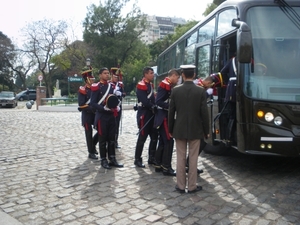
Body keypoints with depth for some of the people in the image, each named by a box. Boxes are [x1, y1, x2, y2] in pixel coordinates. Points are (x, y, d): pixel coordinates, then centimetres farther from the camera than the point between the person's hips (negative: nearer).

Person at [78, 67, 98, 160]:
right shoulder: (82, 90, -8)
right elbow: (82, 105, -15)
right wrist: (93, 109, -21)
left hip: (96, 114, 6)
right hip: (87, 115, -5)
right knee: (89, 134, 2)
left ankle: (93, 144, 27)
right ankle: (91, 152, 13)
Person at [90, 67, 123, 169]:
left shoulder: (112, 86, 12)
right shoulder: (96, 87, -8)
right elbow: (93, 103, -12)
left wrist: (117, 106, 2)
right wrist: (104, 108, -24)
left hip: (112, 116, 6)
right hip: (102, 116, -6)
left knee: (112, 138, 9)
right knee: (103, 139, 3)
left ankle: (112, 159, 18)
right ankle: (103, 160, 13)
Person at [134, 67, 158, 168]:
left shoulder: (151, 85, 16)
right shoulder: (141, 85, -12)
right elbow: (144, 101, -22)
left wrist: (155, 108, -2)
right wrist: (154, 108, -15)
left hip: (151, 114, 9)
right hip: (144, 115, -9)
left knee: (154, 137, 10)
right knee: (142, 138, -2)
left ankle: (151, 158, 21)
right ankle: (137, 159, 10)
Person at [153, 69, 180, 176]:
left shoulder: (169, 85, 15)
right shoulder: (164, 85, -15)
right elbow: (158, 101, -24)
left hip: (165, 117, 10)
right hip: (164, 117, -10)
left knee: (163, 141, 14)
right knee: (169, 141, -7)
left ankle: (158, 165, 22)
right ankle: (166, 168, -1)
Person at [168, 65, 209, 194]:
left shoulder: (175, 90, -4)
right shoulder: (201, 91, -7)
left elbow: (171, 112, -1)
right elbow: (204, 113, -6)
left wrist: (170, 129, 9)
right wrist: (206, 131, 4)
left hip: (179, 130, 1)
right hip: (195, 130, -1)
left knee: (180, 158, 8)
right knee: (193, 159, 6)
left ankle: (181, 186, 16)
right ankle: (192, 186, 15)